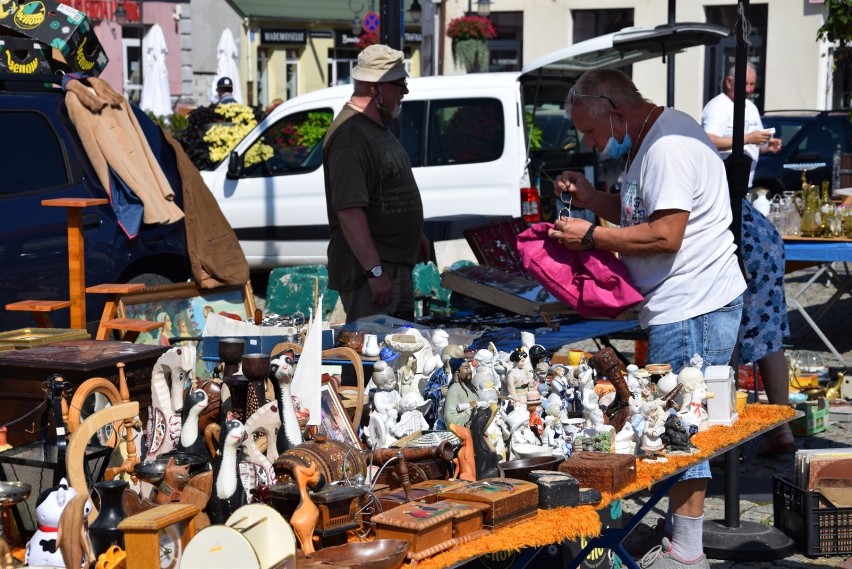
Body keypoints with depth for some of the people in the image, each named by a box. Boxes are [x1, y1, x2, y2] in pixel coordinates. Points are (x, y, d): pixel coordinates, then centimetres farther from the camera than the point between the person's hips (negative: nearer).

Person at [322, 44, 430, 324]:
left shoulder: (378, 128, 15)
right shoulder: (350, 136, -20)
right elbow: (348, 210, -27)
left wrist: (414, 234, 32)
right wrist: (375, 271, -30)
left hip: (398, 266, 11)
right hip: (369, 270, -11)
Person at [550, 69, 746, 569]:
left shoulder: (668, 147, -17)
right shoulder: (651, 141, 17)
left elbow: (665, 234, -23)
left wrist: (591, 235, -15)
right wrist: (593, 199, 12)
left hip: (694, 310, -11)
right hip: (682, 306, 11)